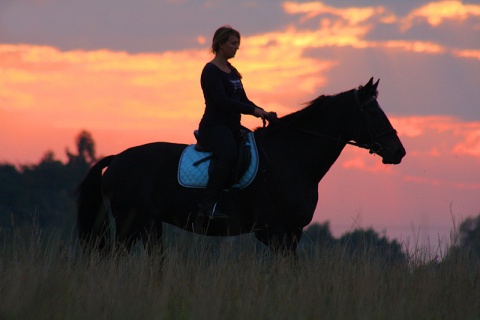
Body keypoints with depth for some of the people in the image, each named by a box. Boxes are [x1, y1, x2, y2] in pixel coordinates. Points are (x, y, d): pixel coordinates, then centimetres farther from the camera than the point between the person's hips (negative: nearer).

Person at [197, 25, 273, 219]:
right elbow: (222, 101, -19)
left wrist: (262, 112, 1)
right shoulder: (211, 71, -9)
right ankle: (208, 205, -37)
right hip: (214, 127, -9)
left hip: (232, 127, 9)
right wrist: (253, 111, -20)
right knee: (229, 155, -36)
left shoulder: (232, 71, 18)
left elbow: (242, 99, 18)